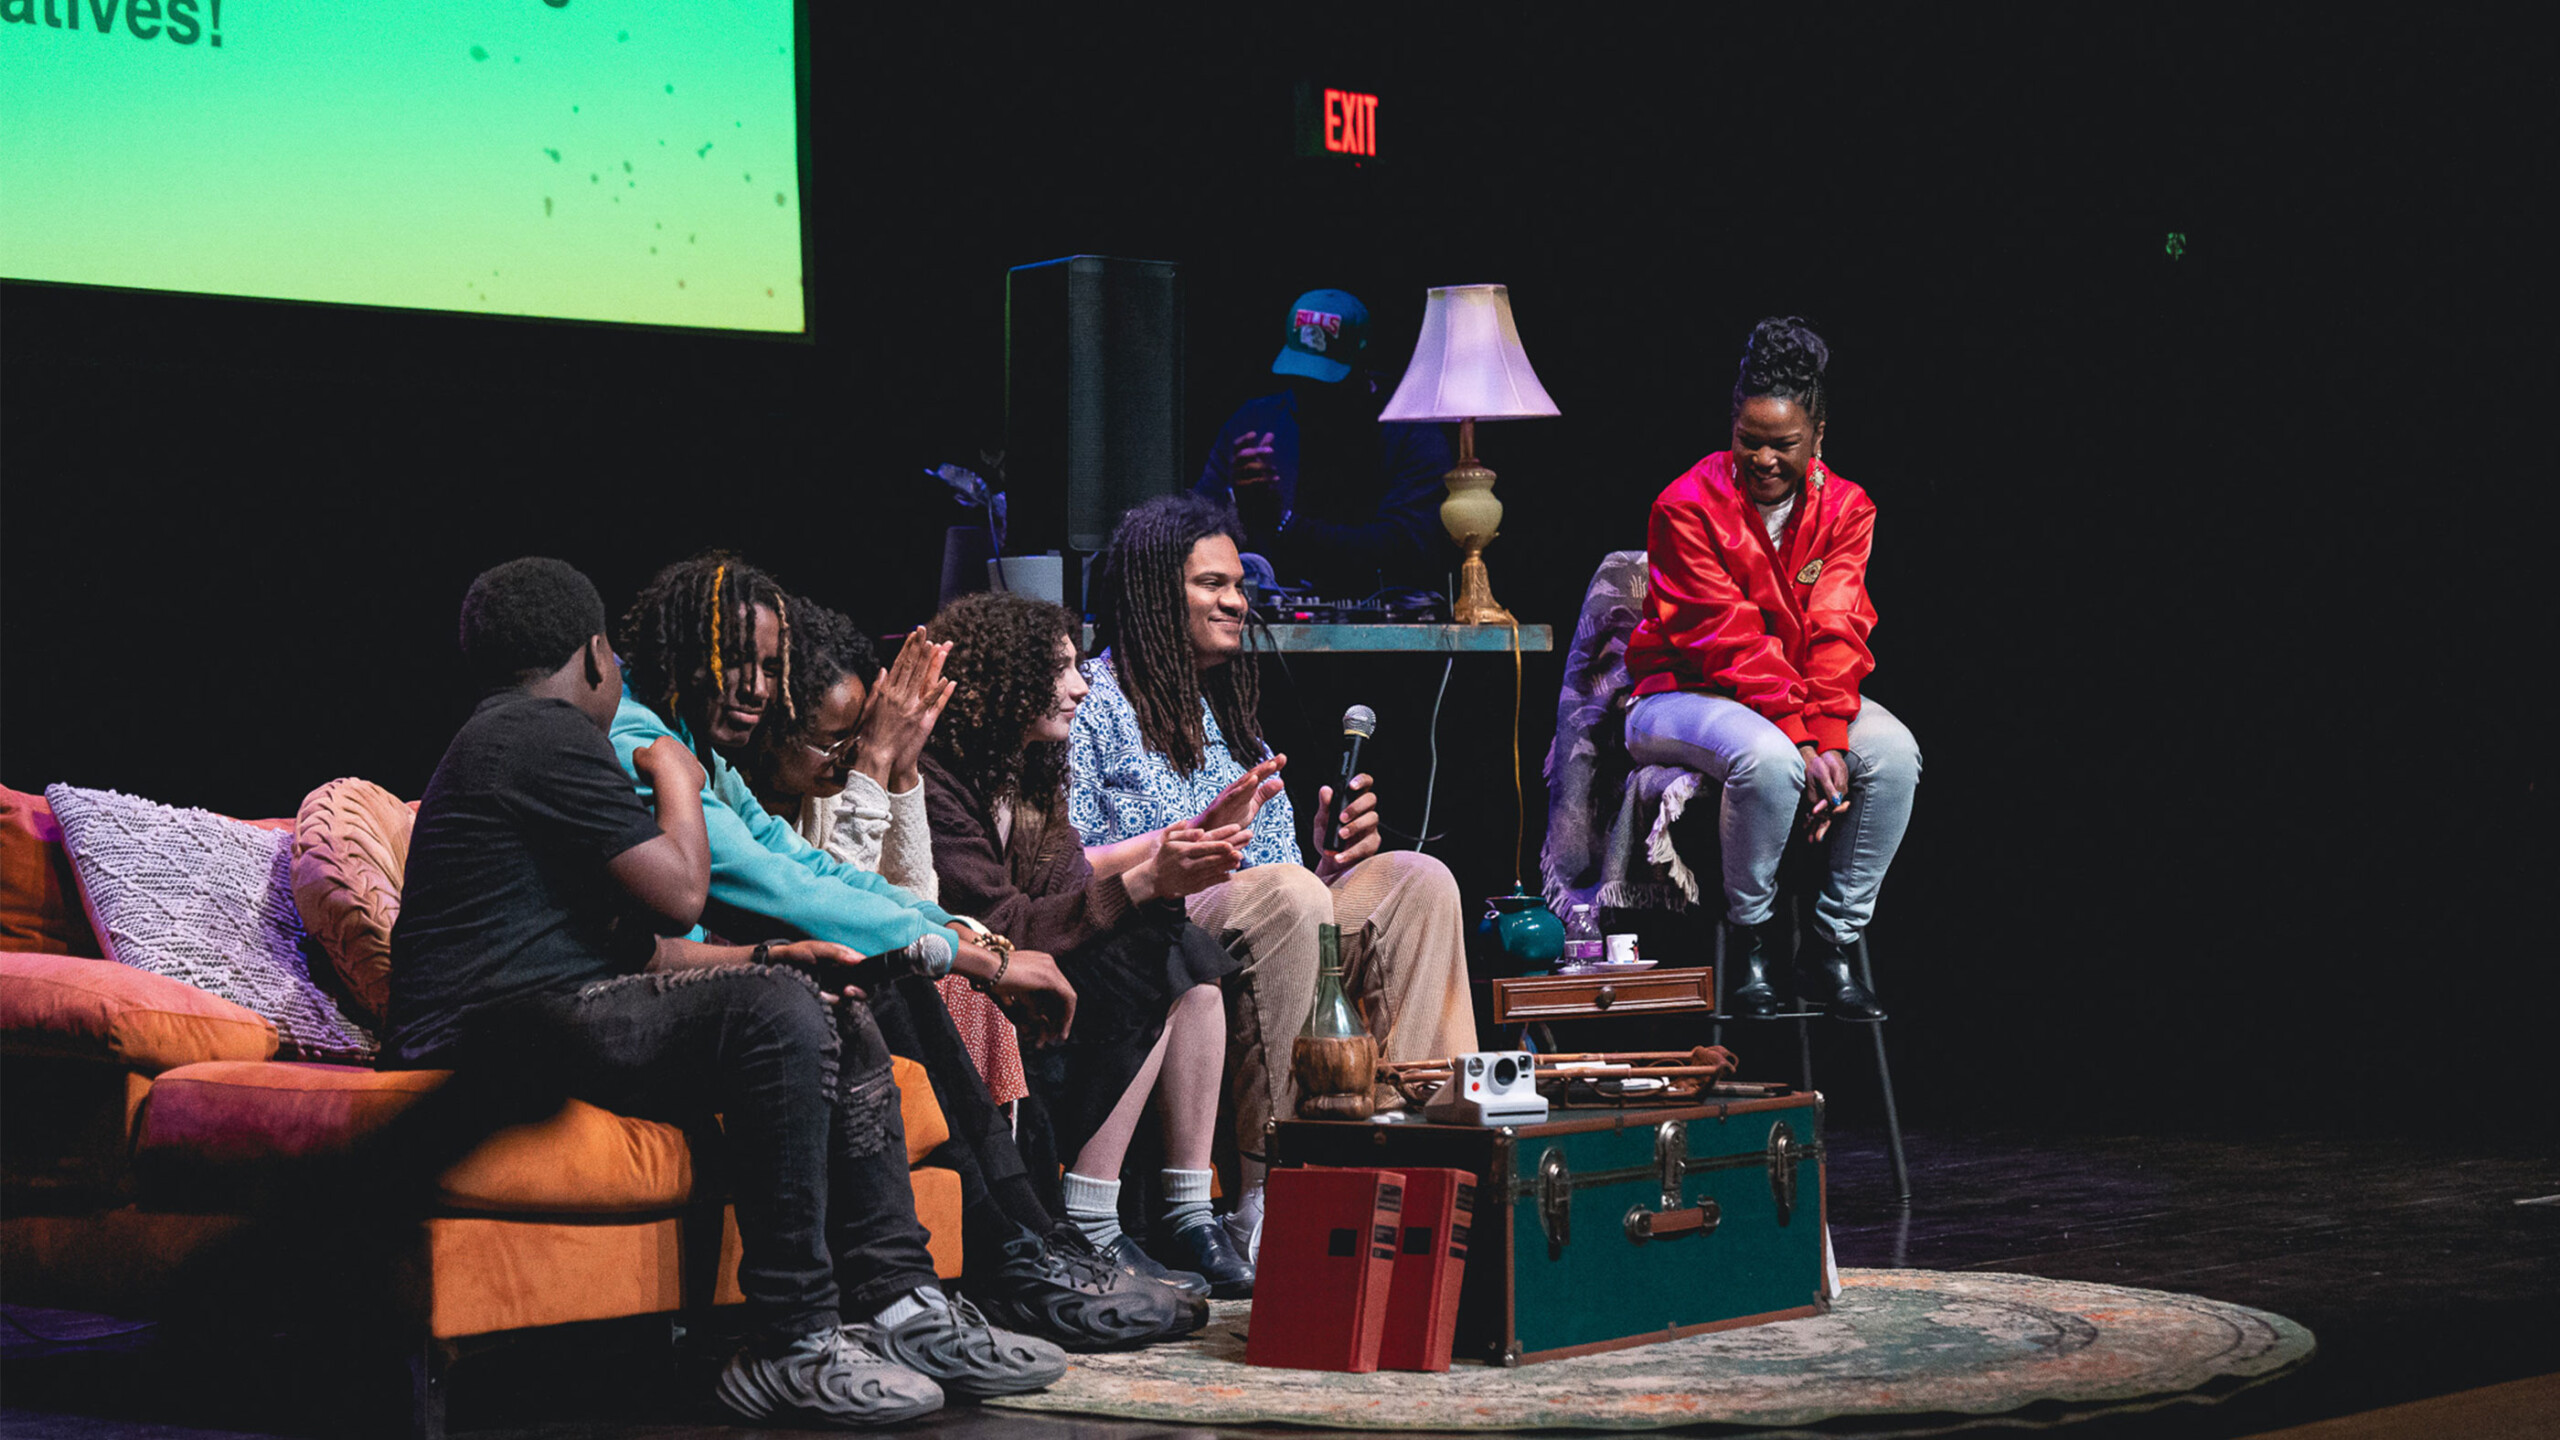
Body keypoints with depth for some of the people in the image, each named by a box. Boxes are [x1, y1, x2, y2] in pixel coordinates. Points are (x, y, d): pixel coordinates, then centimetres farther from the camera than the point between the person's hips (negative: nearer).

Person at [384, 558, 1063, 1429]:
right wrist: (680, 782, 6)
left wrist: (761, 958, 11)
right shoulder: (546, 734, -9)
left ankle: (899, 1303, -1)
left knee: (841, 1022, 7)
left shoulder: (513, 737, 25)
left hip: (564, 1013, 11)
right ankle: (792, 1348, -26)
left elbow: (629, 944, 23)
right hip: (493, 1032, -11)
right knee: (775, 1015, -28)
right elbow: (680, 891, -12)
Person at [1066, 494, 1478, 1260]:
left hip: (1266, 949, 7)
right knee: (1285, 894, -35)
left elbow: (1293, 877, 23)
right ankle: (1263, 1202, -34)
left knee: (1416, 880, -13)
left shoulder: (1232, 719, 28)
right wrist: (1186, 840, -19)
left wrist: (1333, 857, 1)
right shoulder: (1092, 703, 4)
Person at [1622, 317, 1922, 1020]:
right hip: (1685, 694, -5)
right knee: (1767, 758, -37)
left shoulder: (1845, 509, -1)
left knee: (1894, 751, -24)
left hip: (1801, 699, 5)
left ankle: (1831, 947, -13)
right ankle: (1752, 937, -14)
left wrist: (1829, 737, -25)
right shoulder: (1689, 507, -15)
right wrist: (1800, 738, -27)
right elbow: (1728, 640, -19)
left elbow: (1835, 633, -9)